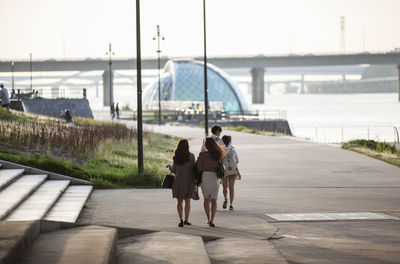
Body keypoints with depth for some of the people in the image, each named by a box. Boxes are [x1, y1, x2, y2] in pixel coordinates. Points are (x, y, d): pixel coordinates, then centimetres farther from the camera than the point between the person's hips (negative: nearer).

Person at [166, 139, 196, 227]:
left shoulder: (176, 157, -2)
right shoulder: (191, 156, -8)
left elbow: (174, 170, 5)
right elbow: (193, 170, -9)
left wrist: (169, 166, 27)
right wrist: (195, 183, -5)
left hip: (178, 180, 1)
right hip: (188, 180, -1)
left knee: (179, 202, 7)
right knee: (187, 201, 14)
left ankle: (181, 219, -11)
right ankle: (186, 220, 19)